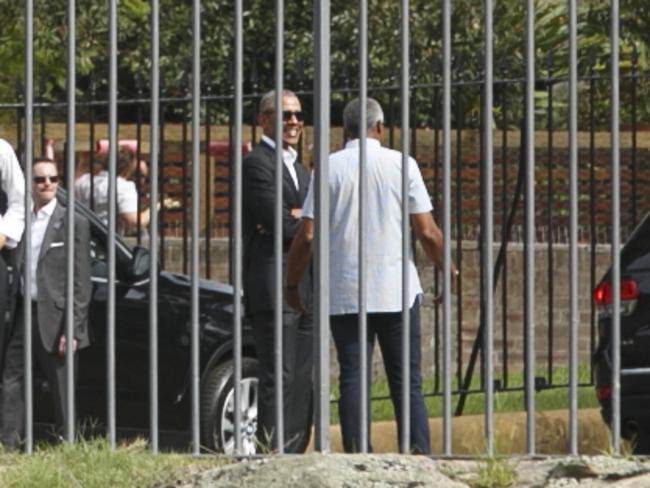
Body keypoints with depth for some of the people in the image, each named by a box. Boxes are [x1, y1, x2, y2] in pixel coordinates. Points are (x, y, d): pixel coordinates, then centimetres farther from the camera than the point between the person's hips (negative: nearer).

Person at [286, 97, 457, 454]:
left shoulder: (330, 168, 1)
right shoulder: (400, 164, 0)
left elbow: (307, 236, -2)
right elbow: (427, 233, -2)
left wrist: (291, 284, 11)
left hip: (344, 294, 1)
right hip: (396, 290, -1)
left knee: (352, 380, 3)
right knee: (406, 383, 3)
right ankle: (418, 455, -6)